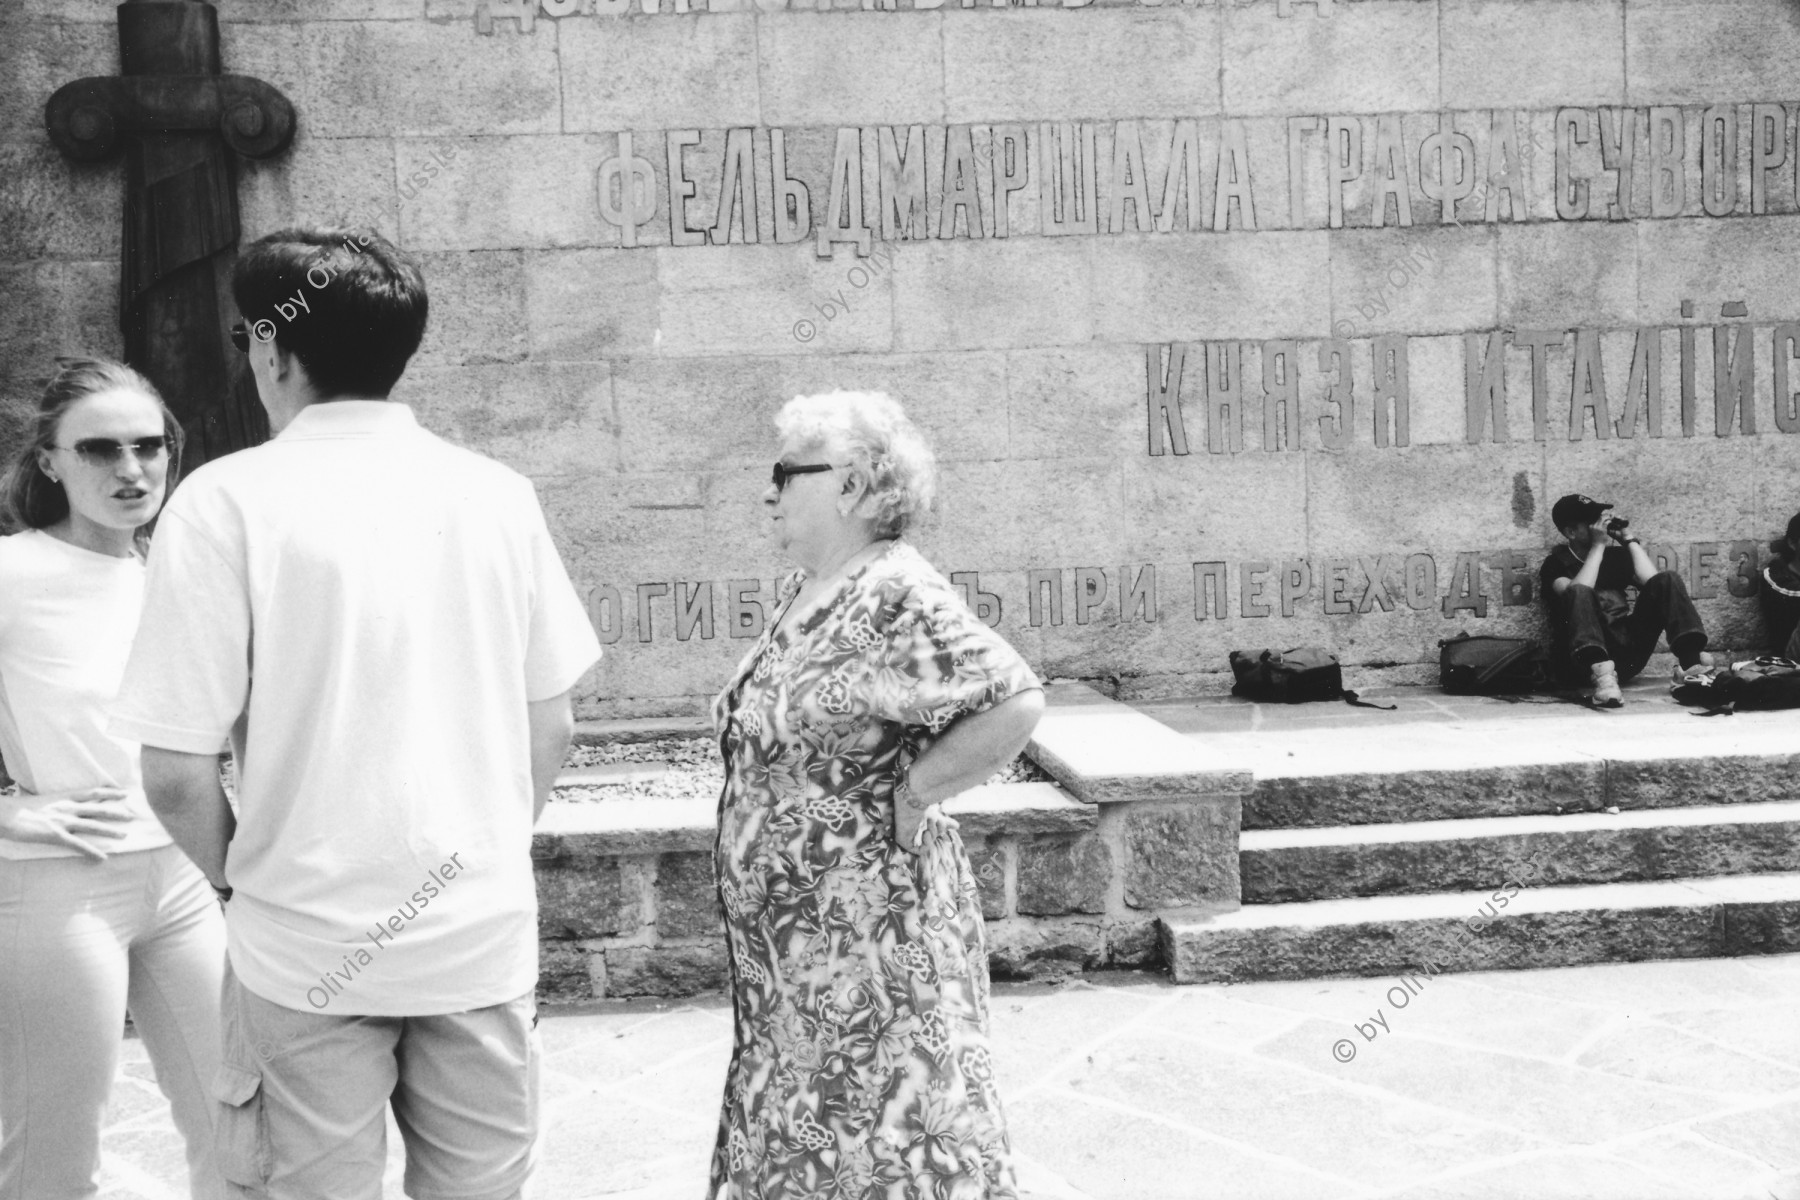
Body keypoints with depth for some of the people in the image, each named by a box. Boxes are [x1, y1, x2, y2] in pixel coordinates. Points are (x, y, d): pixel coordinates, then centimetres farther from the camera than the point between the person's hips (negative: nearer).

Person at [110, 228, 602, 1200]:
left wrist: (239, 877, 7)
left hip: (309, 947, -3)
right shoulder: (498, 494, 1)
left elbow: (176, 774, -11)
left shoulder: (227, 500, -10)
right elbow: (550, 730, 6)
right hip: (484, 935, 3)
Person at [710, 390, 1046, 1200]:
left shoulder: (897, 597, -19)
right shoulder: (801, 594, 9)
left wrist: (910, 795, -20)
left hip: (870, 940, -9)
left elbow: (1015, 703, -28)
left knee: (887, 1132, 2)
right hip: (790, 945, 9)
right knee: (805, 1132, 18)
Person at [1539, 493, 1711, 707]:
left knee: (1667, 580, -7)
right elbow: (1576, 594, -17)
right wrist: (1597, 546, -11)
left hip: (1627, 650, 5)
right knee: (1579, 592, -31)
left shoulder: (1616, 554, 20)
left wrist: (1630, 540, 3)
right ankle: (1602, 676, -56)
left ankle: (1690, 661, -31)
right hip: (1587, 654, -5)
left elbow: (1652, 581, 3)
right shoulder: (1556, 564, 5)